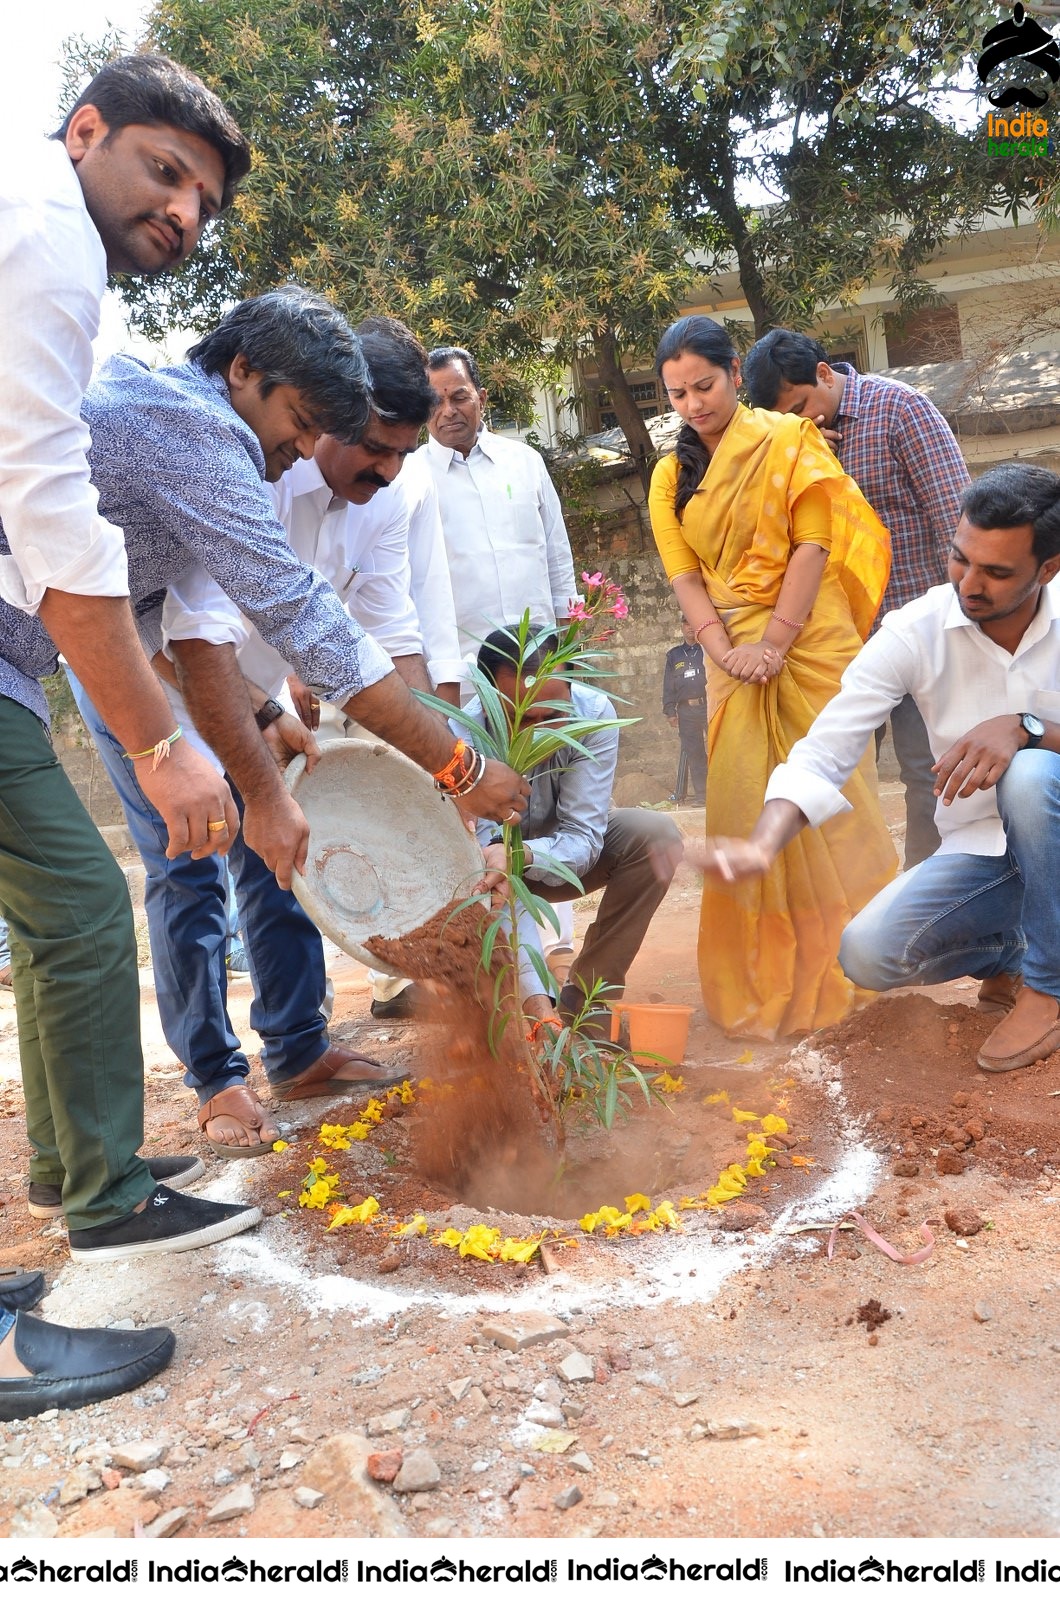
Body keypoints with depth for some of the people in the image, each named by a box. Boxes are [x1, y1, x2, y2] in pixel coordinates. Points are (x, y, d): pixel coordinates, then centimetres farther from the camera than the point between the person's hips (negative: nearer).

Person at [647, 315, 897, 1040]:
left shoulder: (786, 440, 1)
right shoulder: (671, 477, 12)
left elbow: (812, 545, -7)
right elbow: (683, 573, 3)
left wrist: (775, 642, -16)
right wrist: (726, 650, -13)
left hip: (809, 646, -3)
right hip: (734, 658, 3)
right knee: (747, 807, 3)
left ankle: (839, 968, 16)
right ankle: (766, 980, 16)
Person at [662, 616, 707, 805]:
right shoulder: (673, 655, 16)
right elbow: (668, 686, 14)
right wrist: (670, 711, 7)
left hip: (708, 706, -2)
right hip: (686, 710, 2)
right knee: (693, 752, 3)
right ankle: (701, 793, 7)